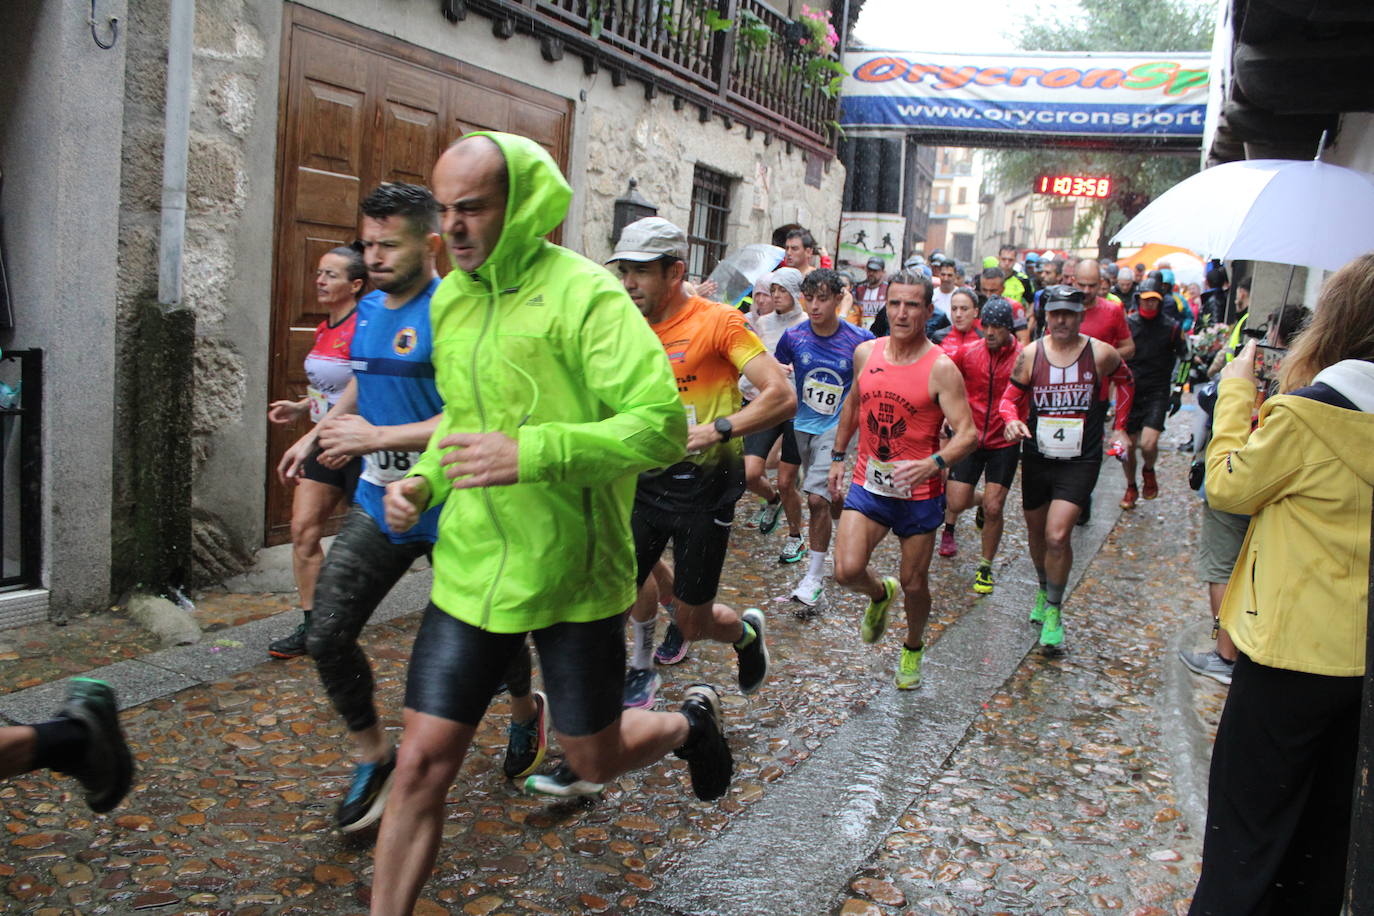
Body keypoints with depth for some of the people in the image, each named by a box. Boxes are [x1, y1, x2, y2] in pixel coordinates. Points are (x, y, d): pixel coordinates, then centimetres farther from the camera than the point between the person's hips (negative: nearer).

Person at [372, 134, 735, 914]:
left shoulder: (584, 294, -15)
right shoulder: (450, 298, 7)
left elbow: (663, 425, -22)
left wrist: (531, 453, -31)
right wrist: (424, 481, 5)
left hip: (574, 575, -5)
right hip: (472, 569, 5)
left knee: (595, 759, 13)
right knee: (423, 761, 5)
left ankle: (691, 721, 45)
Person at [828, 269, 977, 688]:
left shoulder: (941, 368, -14)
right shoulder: (866, 353, 0)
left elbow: (967, 433, -19)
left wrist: (934, 463, -37)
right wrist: (838, 456, 19)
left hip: (919, 493, -3)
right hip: (868, 483, 3)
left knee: (914, 584, 9)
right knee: (847, 570, -12)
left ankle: (913, 648, 40)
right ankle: (880, 594, 26)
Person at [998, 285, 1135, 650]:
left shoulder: (1101, 354, -7)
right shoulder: (1030, 354, -4)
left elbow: (1124, 380, 15)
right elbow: (1010, 397, 2)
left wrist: (1119, 427, 15)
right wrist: (1012, 421, -20)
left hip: (1080, 460, -3)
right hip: (1036, 456, 3)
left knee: (1057, 536, -16)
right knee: (1037, 532, 17)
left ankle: (1053, 611, 2)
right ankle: (1044, 590, 43)